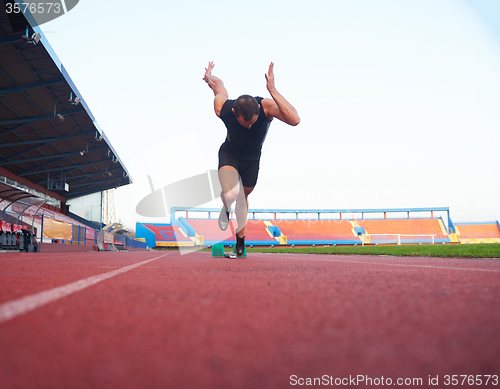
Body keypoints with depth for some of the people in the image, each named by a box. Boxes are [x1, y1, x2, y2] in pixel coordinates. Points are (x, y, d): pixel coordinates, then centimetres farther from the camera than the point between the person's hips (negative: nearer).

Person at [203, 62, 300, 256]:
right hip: (229, 154, -1)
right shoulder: (222, 107, -31)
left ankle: (240, 235, 47)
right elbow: (218, 83, -11)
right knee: (231, 194, -28)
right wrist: (209, 76, 6)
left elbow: (295, 120, -53)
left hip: (252, 159, 2)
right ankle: (226, 208, 12)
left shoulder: (266, 106, -35)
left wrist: (273, 91, -55)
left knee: (243, 195, 20)